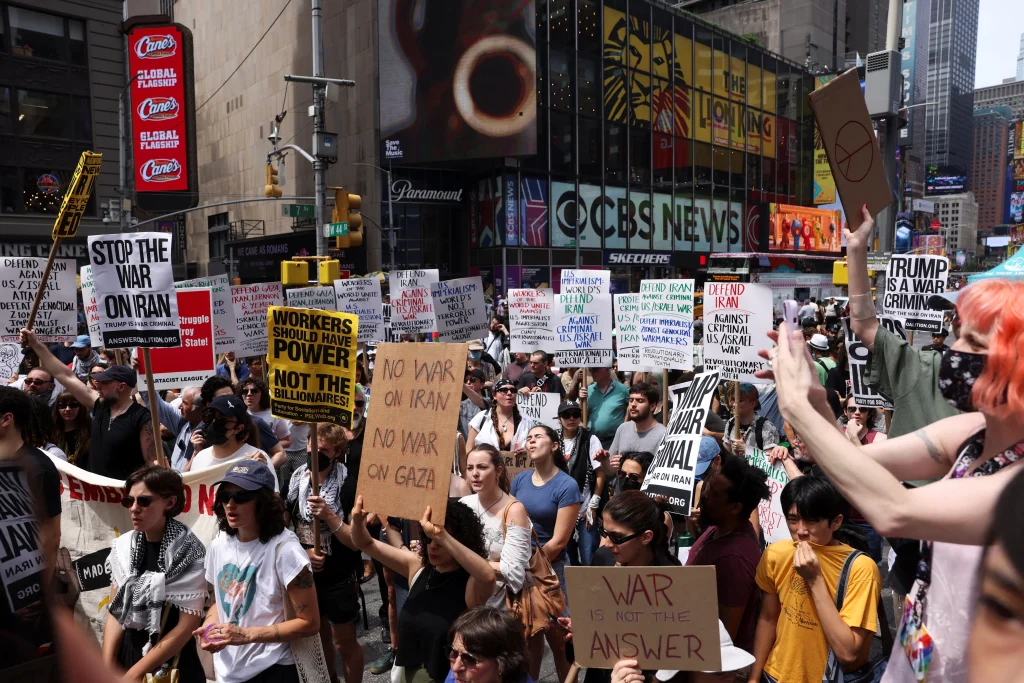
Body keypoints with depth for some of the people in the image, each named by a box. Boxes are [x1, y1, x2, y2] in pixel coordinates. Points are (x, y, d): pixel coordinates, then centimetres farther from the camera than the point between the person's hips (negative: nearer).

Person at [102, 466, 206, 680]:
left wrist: (134, 673, -14)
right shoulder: (123, 547, -1)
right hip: (126, 656, 5)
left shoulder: (188, 553, -17)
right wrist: (107, 667, -6)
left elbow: (187, 626, -17)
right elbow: (115, 613, 3)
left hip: (171, 666, -4)